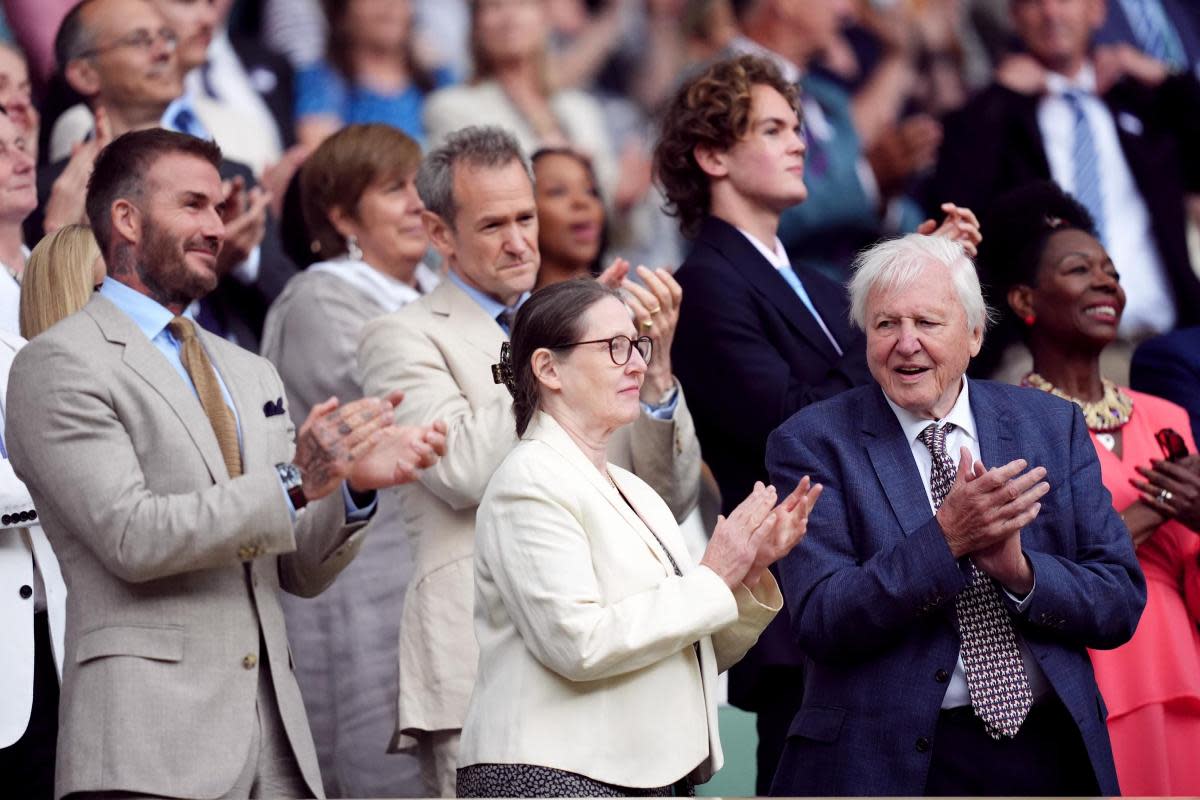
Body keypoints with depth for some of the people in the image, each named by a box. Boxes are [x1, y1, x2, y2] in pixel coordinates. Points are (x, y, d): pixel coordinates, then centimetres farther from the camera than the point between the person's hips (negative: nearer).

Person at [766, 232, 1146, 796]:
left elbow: (1122, 604, -1)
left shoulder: (1054, 426, 3)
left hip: (1052, 750, 3)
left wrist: (1019, 569, -19)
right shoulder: (811, 444, -5)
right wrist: (945, 537, -25)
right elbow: (820, 623, -15)